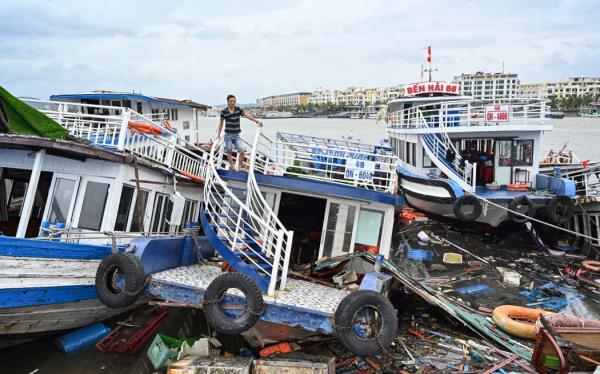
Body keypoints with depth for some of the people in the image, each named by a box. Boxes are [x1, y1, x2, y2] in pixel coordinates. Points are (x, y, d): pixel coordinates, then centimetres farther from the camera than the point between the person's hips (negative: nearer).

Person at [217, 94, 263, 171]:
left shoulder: (239, 109, 2)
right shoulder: (224, 112, -2)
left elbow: (246, 115, -5)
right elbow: (221, 123, 7)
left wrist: (256, 121, -15)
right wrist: (218, 134, 9)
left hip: (236, 135, 1)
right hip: (228, 135, -1)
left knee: (242, 151, -9)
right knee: (229, 152, 6)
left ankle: (239, 166, 5)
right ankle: (232, 167, 17)